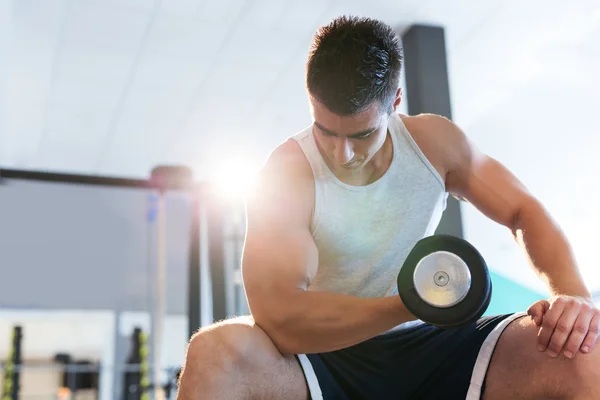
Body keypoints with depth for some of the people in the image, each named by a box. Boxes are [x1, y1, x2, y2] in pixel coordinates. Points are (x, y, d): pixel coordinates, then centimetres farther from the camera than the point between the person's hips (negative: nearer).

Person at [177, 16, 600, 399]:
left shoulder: (434, 141, 0)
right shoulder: (285, 175, -15)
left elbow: (525, 211, 4)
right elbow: (279, 317, -25)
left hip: (425, 347, 4)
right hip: (326, 359, -3)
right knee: (215, 352, -34)